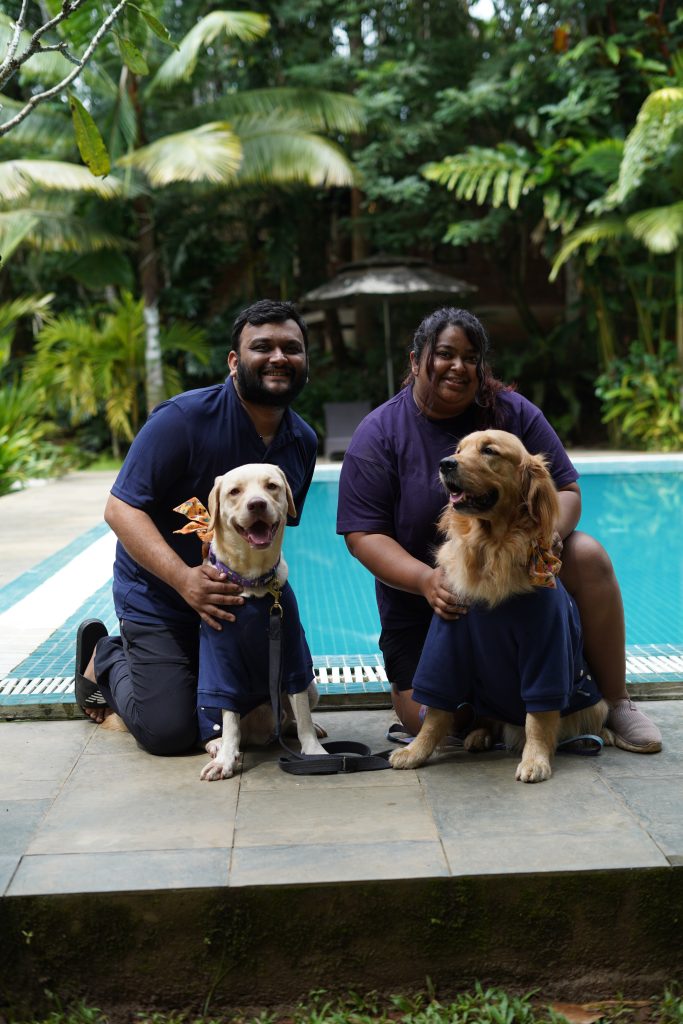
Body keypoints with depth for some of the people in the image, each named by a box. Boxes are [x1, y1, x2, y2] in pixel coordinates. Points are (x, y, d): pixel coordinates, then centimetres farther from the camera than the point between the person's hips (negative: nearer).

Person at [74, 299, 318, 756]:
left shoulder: (304, 442, -2)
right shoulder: (184, 418, -21)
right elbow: (121, 509, -24)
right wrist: (184, 578, -36)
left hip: (240, 598, 6)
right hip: (160, 596, -6)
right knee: (170, 732, -9)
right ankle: (104, 658, 21)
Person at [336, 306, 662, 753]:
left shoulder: (513, 412, -6)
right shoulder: (379, 435, -11)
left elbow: (565, 488, -3)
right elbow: (363, 535, -15)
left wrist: (551, 532, -27)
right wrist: (425, 579, -32)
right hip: (422, 598, -1)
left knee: (588, 556, -25)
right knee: (430, 720, -15)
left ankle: (618, 704, -9)